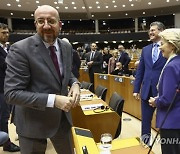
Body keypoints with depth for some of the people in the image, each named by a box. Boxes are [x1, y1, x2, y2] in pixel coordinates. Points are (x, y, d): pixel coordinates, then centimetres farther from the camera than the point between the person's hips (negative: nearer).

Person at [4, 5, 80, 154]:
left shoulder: (66, 47, 0)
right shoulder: (20, 49, -19)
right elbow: (12, 93, -21)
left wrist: (75, 83, -10)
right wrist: (53, 100, -29)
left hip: (62, 116, 5)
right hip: (33, 121, -5)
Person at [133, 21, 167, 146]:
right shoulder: (146, 49, 10)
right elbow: (140, 70, 11)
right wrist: (136, 89, 7)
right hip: (147, 91, 4)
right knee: (145, 120, 13)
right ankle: (145, 143, 30)